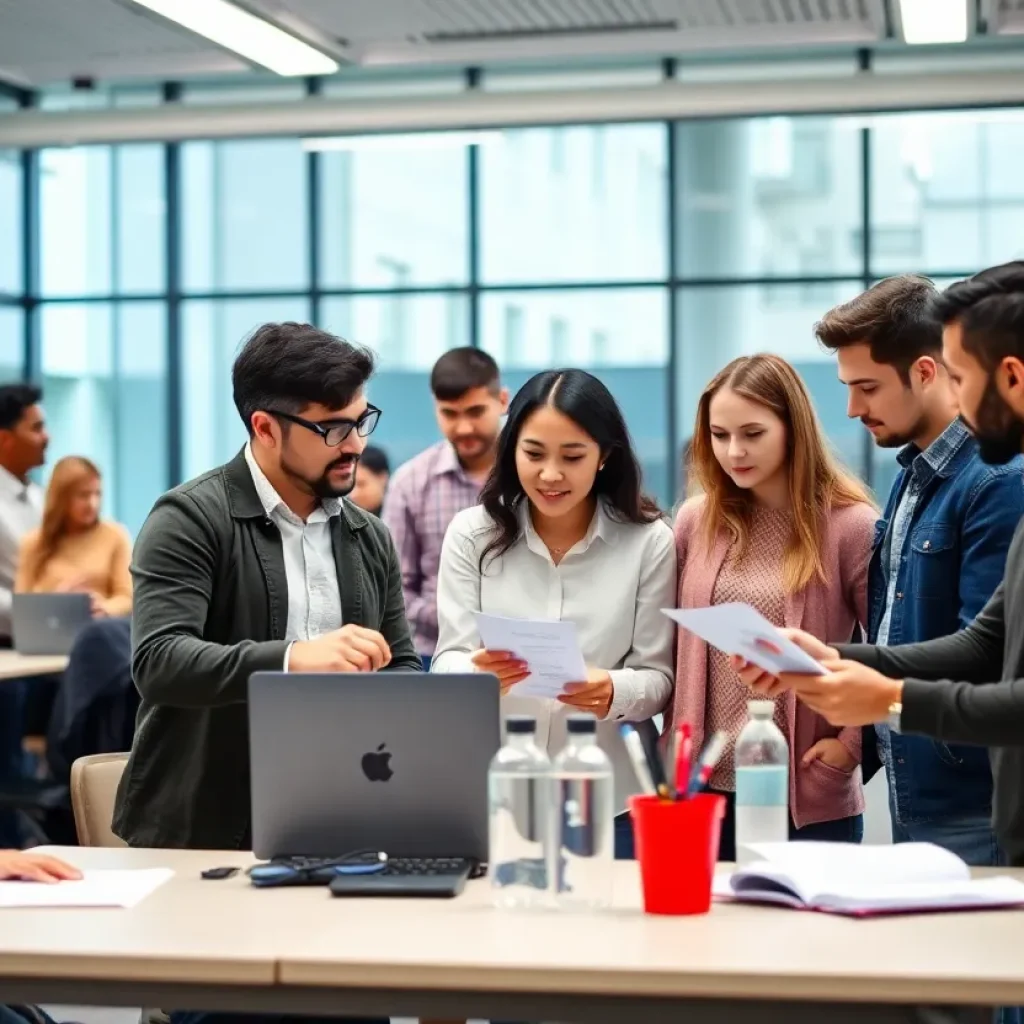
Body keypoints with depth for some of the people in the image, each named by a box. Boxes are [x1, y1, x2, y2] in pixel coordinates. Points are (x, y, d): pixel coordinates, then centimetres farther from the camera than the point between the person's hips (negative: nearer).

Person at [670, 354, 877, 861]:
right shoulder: (696, 521, 5)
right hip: (703, 787, 4)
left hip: (809, 799, -3)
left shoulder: (850, 526, -7)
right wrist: (674, 747, 6)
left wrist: (852, 743, -9)